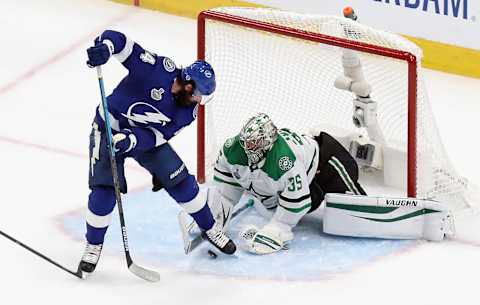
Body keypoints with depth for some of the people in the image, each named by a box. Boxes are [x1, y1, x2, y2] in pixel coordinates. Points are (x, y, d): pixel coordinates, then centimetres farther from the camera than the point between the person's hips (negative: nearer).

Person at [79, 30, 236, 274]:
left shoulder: (187, 110, -11)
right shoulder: (159, 69, -28)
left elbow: (156, 135, -17)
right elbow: (119, 41, -31)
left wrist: (132, 140, -36)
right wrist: (105, 47, -52)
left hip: (145, 136, 5)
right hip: (109, 128, -5)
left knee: (180, 181, -1)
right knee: (105, 190, -15)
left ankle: (210, 228, 21)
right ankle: (93, 245, 8)